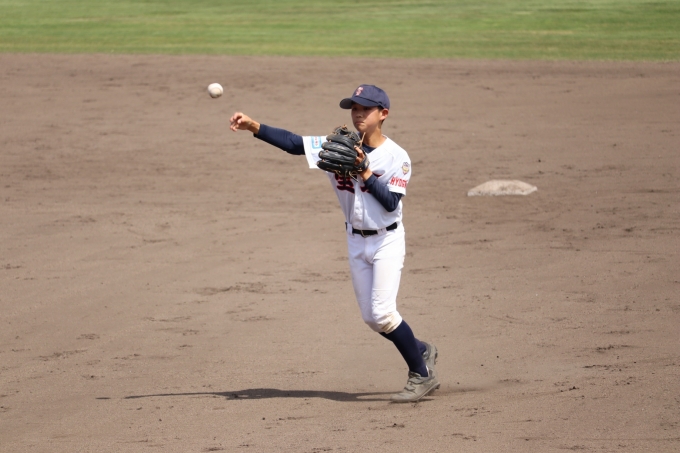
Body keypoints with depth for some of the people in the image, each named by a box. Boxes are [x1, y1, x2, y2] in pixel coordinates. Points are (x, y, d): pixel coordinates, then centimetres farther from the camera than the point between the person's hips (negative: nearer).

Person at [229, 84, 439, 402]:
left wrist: (365, 173, -28)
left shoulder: (396, 157, -14)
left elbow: (390, 203, -21)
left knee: (383, 313, -14)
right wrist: (253, 127, -22)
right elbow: (294, 143, -11)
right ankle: (421, 352, 29)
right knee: (371, 318, 7)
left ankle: (422, 374, 2)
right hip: (356, 241, 5)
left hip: (387, 240, -5)